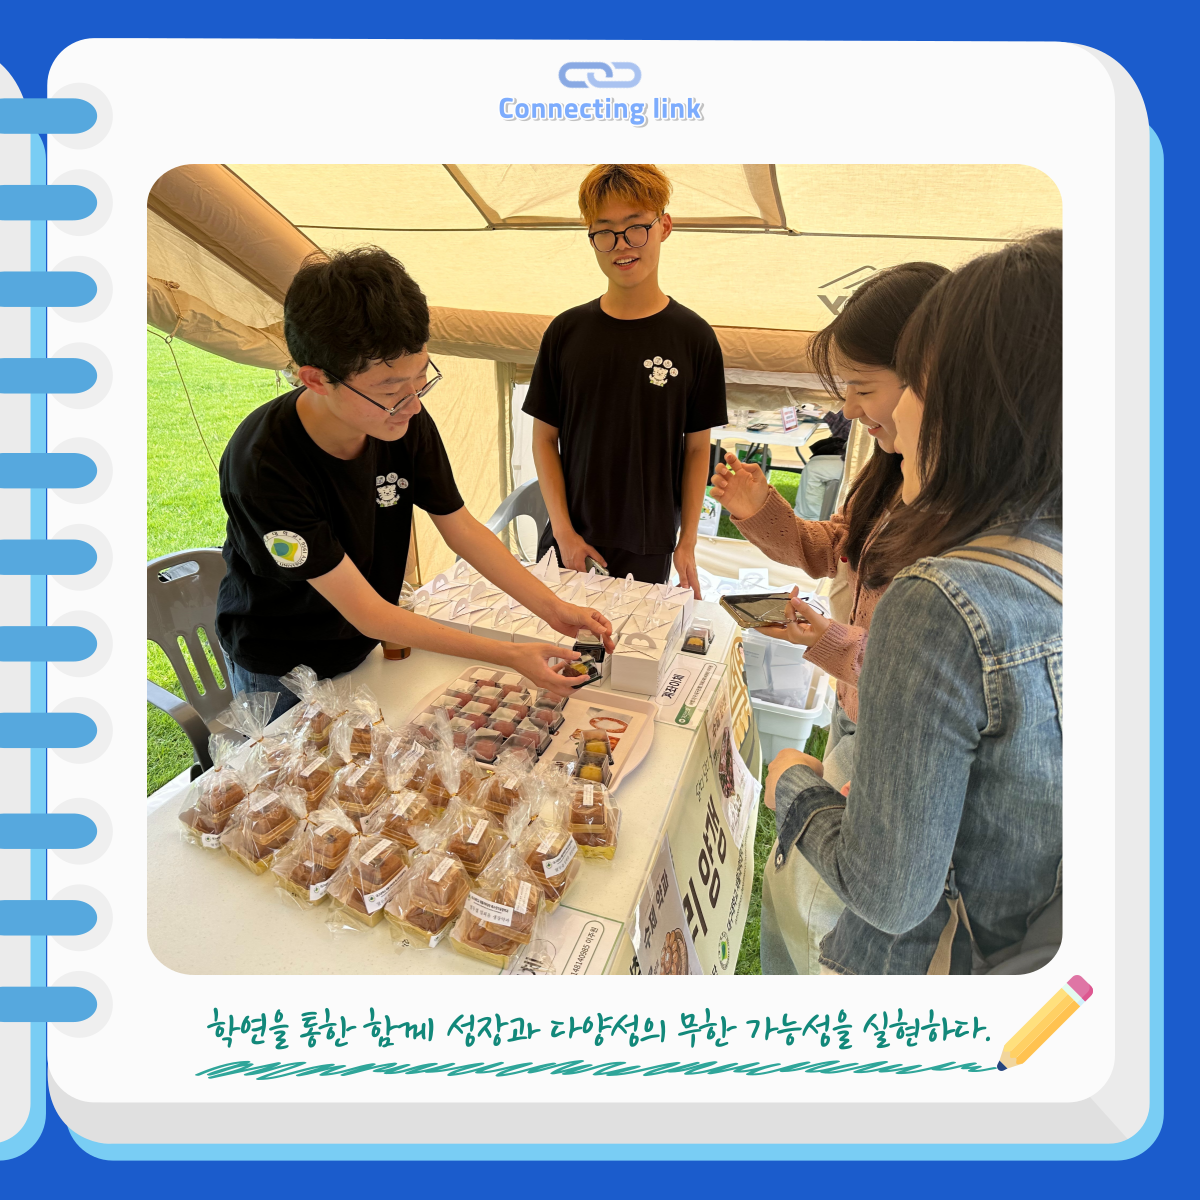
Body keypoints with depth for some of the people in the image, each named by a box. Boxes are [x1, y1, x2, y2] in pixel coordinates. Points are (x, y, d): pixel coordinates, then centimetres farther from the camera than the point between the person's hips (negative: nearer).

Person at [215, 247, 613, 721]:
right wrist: (510, 656, -34)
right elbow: (366, 612, -32)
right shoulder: (264, 466, -34)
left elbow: (462, 527, -8)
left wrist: (552, 607, -18)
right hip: (278, 671, -4)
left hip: (364, 649, 4)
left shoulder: (408, 425, -19)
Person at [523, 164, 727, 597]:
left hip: (648, 549, -1)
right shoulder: (566, 331, -1)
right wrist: (563, 530, -6)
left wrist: (688, 542, -2)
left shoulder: (693, 337, -4)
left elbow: (697, 448, 0)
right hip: (569, 542, 1)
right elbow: (545, 437, 1)